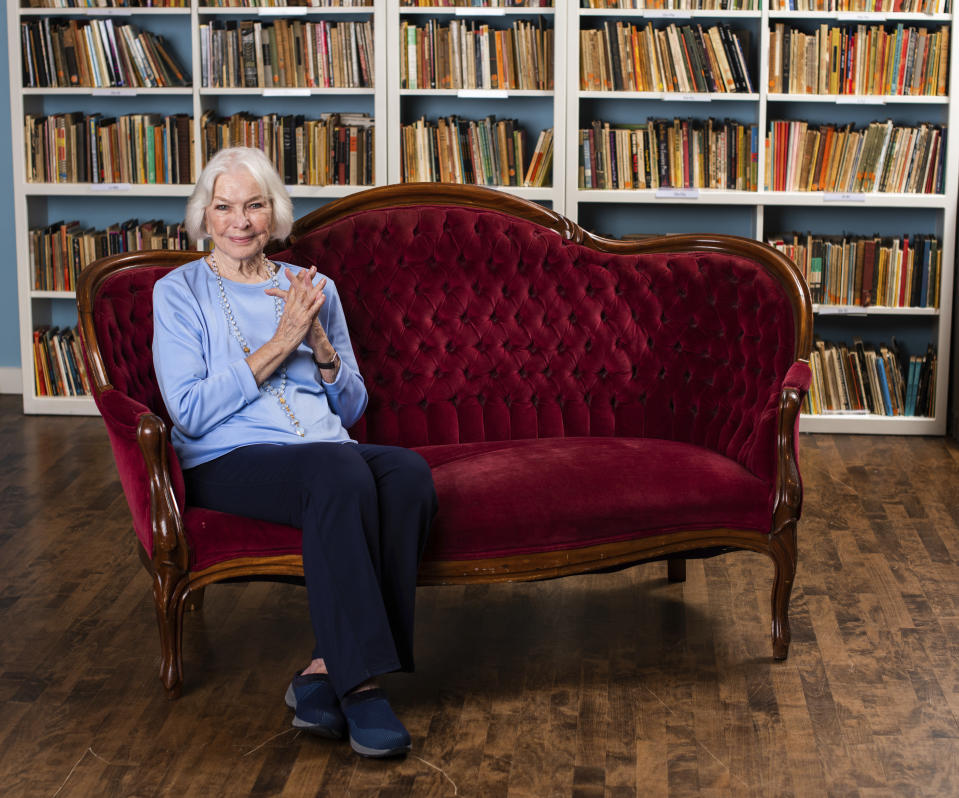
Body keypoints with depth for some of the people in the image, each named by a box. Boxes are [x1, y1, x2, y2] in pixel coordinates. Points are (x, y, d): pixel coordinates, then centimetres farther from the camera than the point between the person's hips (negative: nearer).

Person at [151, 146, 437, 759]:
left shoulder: (312, 288, 20)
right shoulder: (180, 292, 8)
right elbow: (190, 411, -6)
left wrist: (321, 347, -2)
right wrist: (278, 344, -10)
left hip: (327, 449, 5)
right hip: (229, 460, -4)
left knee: (408, 471, -30)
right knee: (340, 472, -37)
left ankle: (328, 671, -28)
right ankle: (357, 680, -33)